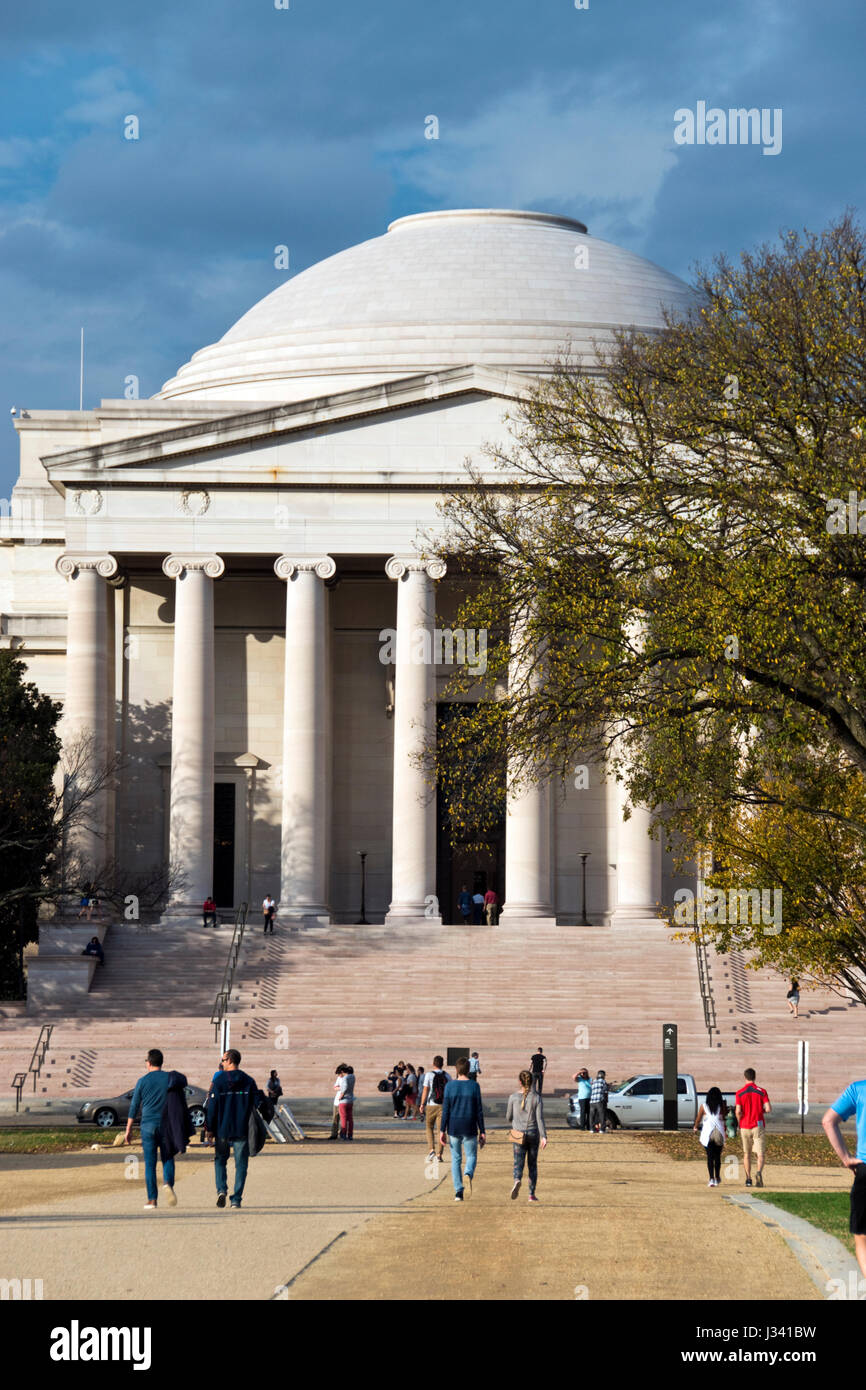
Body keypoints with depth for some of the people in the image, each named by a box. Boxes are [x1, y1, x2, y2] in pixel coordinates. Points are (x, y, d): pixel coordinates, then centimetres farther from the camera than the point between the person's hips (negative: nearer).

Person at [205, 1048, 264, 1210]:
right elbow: (257, 1104, 1)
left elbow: (212, 1107, -6)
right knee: (241, 1165, 6)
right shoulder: (249, 1081, 1)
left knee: (220, 1160, 17)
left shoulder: (219, 1081, -5)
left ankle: (221, 1189, -5)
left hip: (222, 1129, -1)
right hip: (242, 1130, 1)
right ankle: (236, 1200, 0)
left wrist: (210, 1127, 3)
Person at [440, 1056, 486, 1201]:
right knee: (471, 1157, 10)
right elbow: (479, 1111, -4)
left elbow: (445, 1110, -4)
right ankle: (468, 1175, -22)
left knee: (456, 1159, 11)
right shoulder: (474, 1086, -5)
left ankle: (458, 1192, 6)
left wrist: (442, 1131, 0)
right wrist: (482, 1132, 2)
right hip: (470, 1129, -1)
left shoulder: (450, 1086, -3)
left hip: (453, 1129, 1)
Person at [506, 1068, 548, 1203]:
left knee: (518, 1163, -3)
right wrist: (544, 1136, -10)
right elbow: (540, 1119, -9)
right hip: (533, 1134, 1)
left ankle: (517, 1180, -35)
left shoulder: (513, 1097, -3)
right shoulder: (536, 1097, -4)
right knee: (532, 1164, 13)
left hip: (518, 1134, -1)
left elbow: (508, 1118, 4)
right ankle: (532, 1194, 14)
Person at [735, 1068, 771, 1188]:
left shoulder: (740, 1093, -2)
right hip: (758, 1126, -1)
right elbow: (768, 1109, -6)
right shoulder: (761, 1091, -1)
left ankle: (748, 1179, 15)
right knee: (759, 1153, -4)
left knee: (746, 1154, 14)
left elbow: (738, 1112, -9)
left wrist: (739, 1123, 9)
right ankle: (759, 1172, -31)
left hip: (745, 1127, 1)